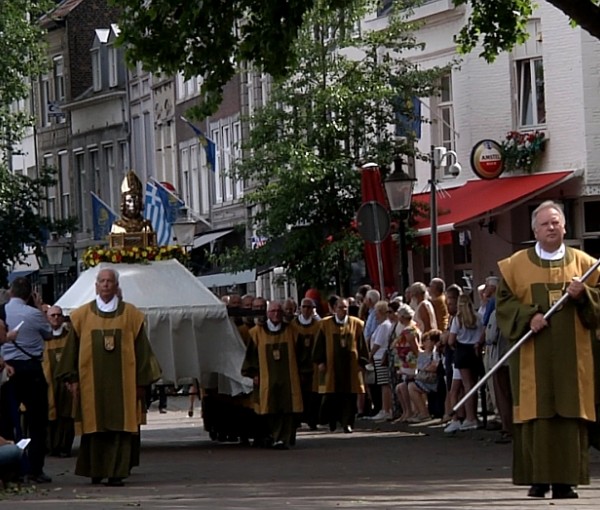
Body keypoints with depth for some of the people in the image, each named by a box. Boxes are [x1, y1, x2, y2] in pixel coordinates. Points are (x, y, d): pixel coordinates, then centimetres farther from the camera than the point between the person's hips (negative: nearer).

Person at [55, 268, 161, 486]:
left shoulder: (131, 315, 5)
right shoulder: (81, 316, 7)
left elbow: (141, 350, 5)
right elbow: (72, 349, 8)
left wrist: (141, 382, 0)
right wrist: (73, 379, 1)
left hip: (122, 382, -1)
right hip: (92, 383, 1)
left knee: (121, 427, -5)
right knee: (95, 427, 3)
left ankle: (116, 472, -6)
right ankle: (96, 470, 14)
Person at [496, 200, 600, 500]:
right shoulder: (516, 265, 8)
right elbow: (504, 303, 3)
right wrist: (528, 318, -13)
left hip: (571, 356, 1)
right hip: (532, 356, -1)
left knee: (569, 416, -3)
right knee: (536, 416, -5)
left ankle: (565, 480, -1)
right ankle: (538, 478, -2)